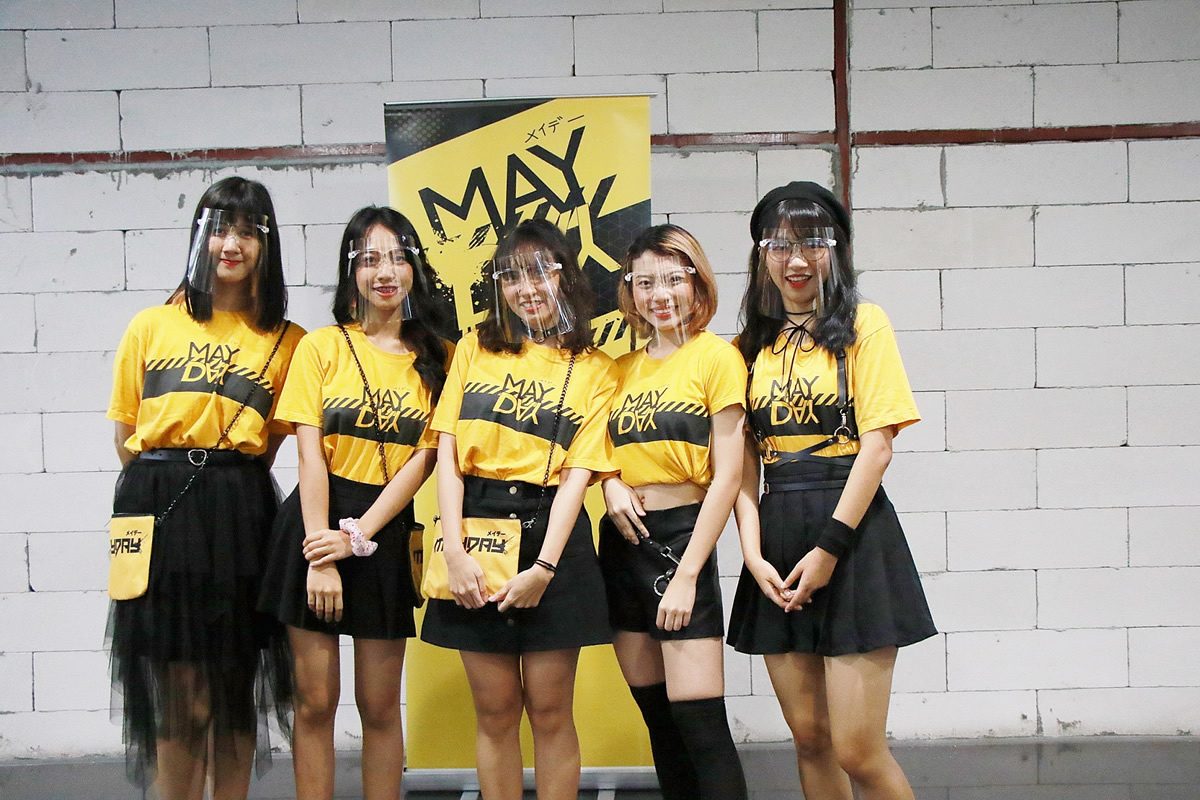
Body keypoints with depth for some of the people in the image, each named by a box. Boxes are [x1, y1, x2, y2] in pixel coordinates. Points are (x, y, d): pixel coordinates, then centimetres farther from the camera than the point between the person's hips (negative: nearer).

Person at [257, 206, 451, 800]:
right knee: (315, 700, 1)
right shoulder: (322, 347, 3)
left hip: (386, 530, 1)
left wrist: (358, 535, -12)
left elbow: (423, 458, -2)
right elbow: (310, 454, -4)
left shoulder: (435, 358, 5)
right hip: (316, 524, -1)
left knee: (380, 705, 6)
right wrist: (320, 556, -13)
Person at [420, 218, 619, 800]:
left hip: (551, 533, -1)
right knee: (495, 711, 5)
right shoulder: (475, 349, 11)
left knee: (549, 709, 1)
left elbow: (577, 473, -2)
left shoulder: (596, 370, 7)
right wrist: (455, 552, -9)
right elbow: (448, 453, 3)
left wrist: (544, 566, -14)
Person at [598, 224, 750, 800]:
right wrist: (611, 485, -5)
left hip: (682, 537, -6)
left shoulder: (717, 357, -5)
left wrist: (686, 574, -14)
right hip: (622, 542, 6)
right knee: (657, 715, 11)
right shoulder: (621, 368, 12)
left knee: (699, 719, -10)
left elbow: (727, 476, -10)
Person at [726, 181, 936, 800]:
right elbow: (743, 463, 9)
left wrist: (830, 549, -13)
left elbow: (877, 444, -7)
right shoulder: (751, 346, 14)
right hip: (776, 536, 5)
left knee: (857, 750, -8)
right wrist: (753, 553, -5)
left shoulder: (862, 325, 1)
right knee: (809, 737, 9)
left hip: (852, 530, -4)